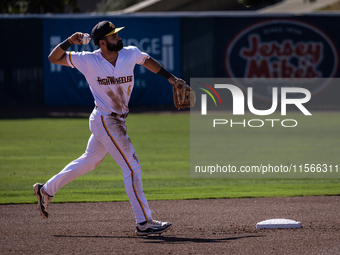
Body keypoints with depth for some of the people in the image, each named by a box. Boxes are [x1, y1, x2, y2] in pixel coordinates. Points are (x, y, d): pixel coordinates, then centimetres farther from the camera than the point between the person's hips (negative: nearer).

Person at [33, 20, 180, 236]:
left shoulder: (131, 54, -2)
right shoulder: (88, 60, -13)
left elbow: (148, 61, 20)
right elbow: (54, 58, -7)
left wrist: (169, 77, 13)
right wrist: (70, 42, -23)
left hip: (117, 121, 7)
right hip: (105, 121, -7)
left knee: (89, 162, 21)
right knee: (132, 168, -9)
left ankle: (46, 190, 37)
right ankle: (144, 223, -5)